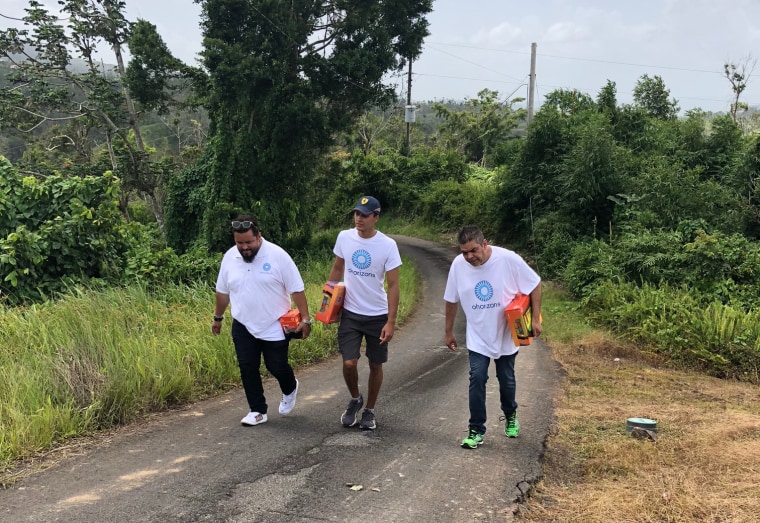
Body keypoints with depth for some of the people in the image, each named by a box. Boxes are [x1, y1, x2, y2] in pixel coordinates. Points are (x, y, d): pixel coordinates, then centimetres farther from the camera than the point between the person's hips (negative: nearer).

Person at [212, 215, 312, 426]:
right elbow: (222, 291, 10)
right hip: (243, 327, 4)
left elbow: (297, 290, -13)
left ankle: (290, 389, 37)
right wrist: (218, 317, 16)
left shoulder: (277, 255, -16)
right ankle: (258, 410, 19)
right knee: (248, 369, 5)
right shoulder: (229, 257, -3)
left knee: (277, 367, 4)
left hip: (275, 327, -3)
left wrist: (305, 319, -15)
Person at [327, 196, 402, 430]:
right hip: (350, 313, 1)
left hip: (378, 316, -1)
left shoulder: (388, 245, -14)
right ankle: (355, 400, 23)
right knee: (349, 363, -7)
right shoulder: (344, 237, -6)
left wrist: (390, 322, -14)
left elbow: (393, 285, -11)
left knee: (375, 365, 9)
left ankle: (369, 410, 28)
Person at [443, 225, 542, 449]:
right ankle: (476, 429, 3)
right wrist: (449, 331, 8)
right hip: (478, 337, 1)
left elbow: (535, 286, -9)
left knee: (506, 380, 14)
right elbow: (451, 300, 1)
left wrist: (535, 319, -12)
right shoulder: (458, 265, -13)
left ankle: (510, 416, 41)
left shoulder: (508, 259, -22)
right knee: (477, 378, -9)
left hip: (506, 335, -1)